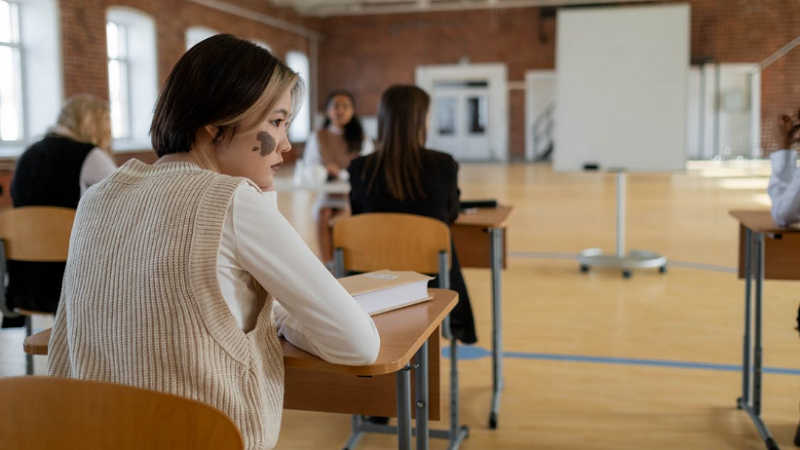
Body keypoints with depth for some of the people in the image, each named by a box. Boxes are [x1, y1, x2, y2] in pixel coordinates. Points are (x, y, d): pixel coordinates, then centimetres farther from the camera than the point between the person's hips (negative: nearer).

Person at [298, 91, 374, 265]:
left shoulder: (362, 139, 7)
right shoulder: (318, 137, 9)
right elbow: (306, 172, 5)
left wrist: (341, 173, -17)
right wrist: (323, 172, -18)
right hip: (327, 197, 1)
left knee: (340, 218, -33)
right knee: (323, 214, -32)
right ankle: (328, 264, -36)